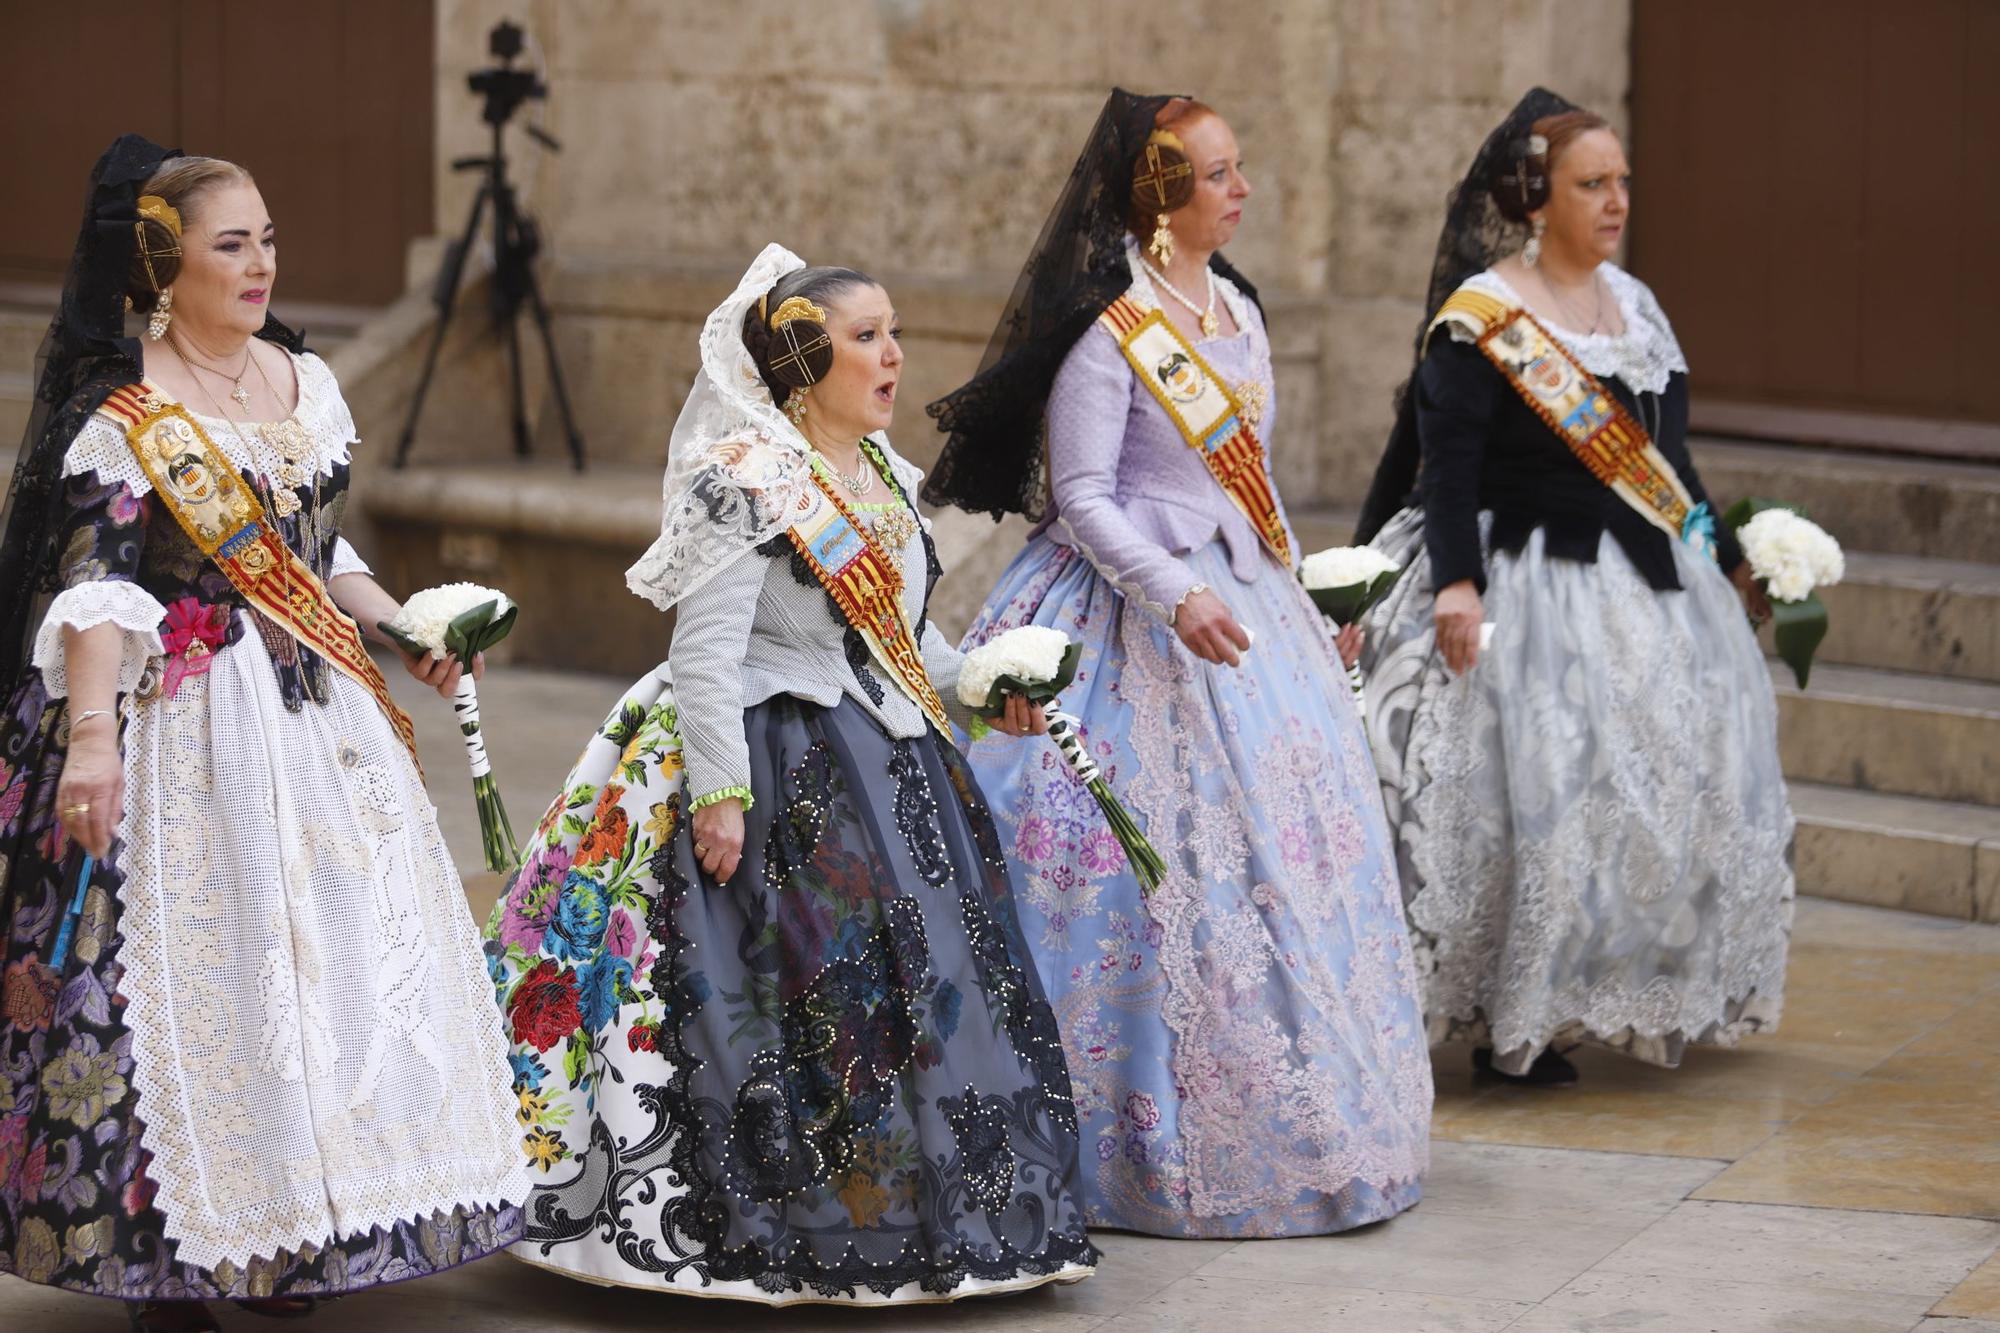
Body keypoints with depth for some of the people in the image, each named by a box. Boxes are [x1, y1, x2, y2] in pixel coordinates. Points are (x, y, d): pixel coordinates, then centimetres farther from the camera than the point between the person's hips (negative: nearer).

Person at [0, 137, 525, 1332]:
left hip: (317, 715, 7)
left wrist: (404, 631, 8)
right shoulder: (121, 412, -9)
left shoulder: (305, 383, 11)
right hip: (190, 727, -7)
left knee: (346, 951, 7)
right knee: (193, 975, -5)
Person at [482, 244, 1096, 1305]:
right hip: (784, 773, -8)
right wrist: (718, 793, -21)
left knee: (928, 986, 10)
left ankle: (920, 1219, 21)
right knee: (795, 1004, -8)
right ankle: (791, 1232, 2)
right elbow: (705, 652, -17)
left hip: (893, 769, 9)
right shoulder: (747, 481, -13)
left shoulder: (883, 474, 12)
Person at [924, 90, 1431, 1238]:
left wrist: (1304, 603, 19)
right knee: (1162, 855, -9)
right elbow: (1081, 499, -16)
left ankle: (1295, 1121, 18)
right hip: (1137, 614, -8)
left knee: (1287, 848, 7)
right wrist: (1177, 597, -27)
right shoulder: (1108, 331, -13)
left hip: (1246, 604, 8)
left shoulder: (1237, 311, 12)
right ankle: (1158, 1133, 0)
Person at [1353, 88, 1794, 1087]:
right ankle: (1508, 1025, -1)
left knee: (1667, 785, 10)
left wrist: (1729, 562, 22)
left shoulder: (1633, 304, 13)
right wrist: (1455, 583, -26)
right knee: (1536, 799, -10)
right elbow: (1446, 466, -15)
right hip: (1532, 587, -8)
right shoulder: (1479, 320, -10)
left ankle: (1639, 1002, 23)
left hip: (1647, 585, 8)